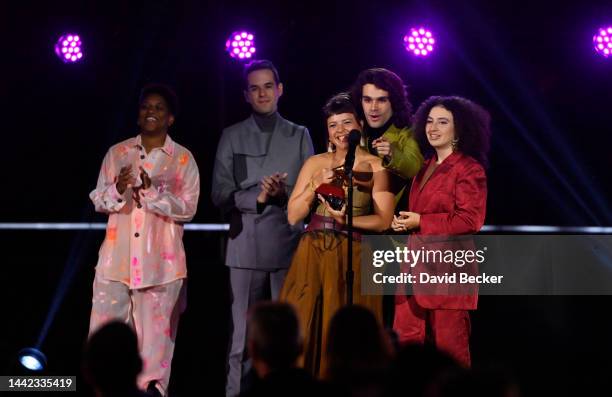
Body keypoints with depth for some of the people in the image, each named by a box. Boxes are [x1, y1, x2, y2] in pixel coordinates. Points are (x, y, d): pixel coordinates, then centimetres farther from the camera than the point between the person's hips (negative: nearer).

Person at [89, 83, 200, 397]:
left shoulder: (183, 159, 2)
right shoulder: (117, 153, 8)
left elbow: (188, 209, -6)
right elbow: (98, 201, 6)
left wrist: (151, 191, -19)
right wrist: (118, 190, -15)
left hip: (160, 260, -2)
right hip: (118, 257, 2)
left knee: (155, 332, 0)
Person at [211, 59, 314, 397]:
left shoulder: (300, 136, 13)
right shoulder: (232, 137, 9)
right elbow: (220, 194, 1)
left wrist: (284, 193, -14)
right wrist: (258, 198, -15)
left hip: (290, 246, 1)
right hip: (246, 248, -1)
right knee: (243, 338, -3)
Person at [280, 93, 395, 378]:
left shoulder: (375, 166, 3)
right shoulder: (315, 164, 11)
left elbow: (384, 220, -4)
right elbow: (293, 216, 6)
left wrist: (346, 220, -15)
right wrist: (316, 185, -7)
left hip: (352, 258, -3)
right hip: (312, 256, 3)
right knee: (304, 331, -1)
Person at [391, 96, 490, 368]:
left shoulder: (469, 169, -7)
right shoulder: (426, 167, 18)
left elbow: (470, 220, -15)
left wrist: (420, 222, -13)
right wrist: (404, 222, 9)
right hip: (418, 267, 8)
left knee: (449, 346, -3)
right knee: (405, 340, 4)